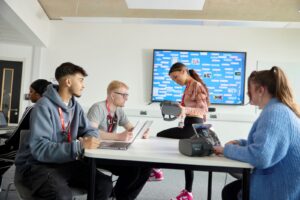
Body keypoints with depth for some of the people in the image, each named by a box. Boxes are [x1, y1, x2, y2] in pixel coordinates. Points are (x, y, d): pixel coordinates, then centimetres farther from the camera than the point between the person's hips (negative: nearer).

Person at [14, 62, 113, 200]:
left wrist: (87, 139, -13)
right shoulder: (44, 106, -17)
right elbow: (39, 148, -26)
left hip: (65, 162, 7)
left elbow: (91, 131, 12)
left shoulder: (75, 106, 6)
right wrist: (80, 146, -33)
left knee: (105, 184, -11)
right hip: (37, 164, -6)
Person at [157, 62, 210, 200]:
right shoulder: (188, 87, 14)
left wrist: (186, 110, -33)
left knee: (160, 136, -13)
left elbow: (204, 110, -19)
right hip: (189, 126, 9)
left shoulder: (197, 86, -11)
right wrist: (180, 110, 9)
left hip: (194, 126, -9)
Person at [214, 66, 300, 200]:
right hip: (281, 180, 9)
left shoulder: (274, 112, -26)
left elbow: (259, 156, -36)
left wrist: (228, 149, -20)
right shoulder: (281, 109, 10)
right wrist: (241, 143, 7)